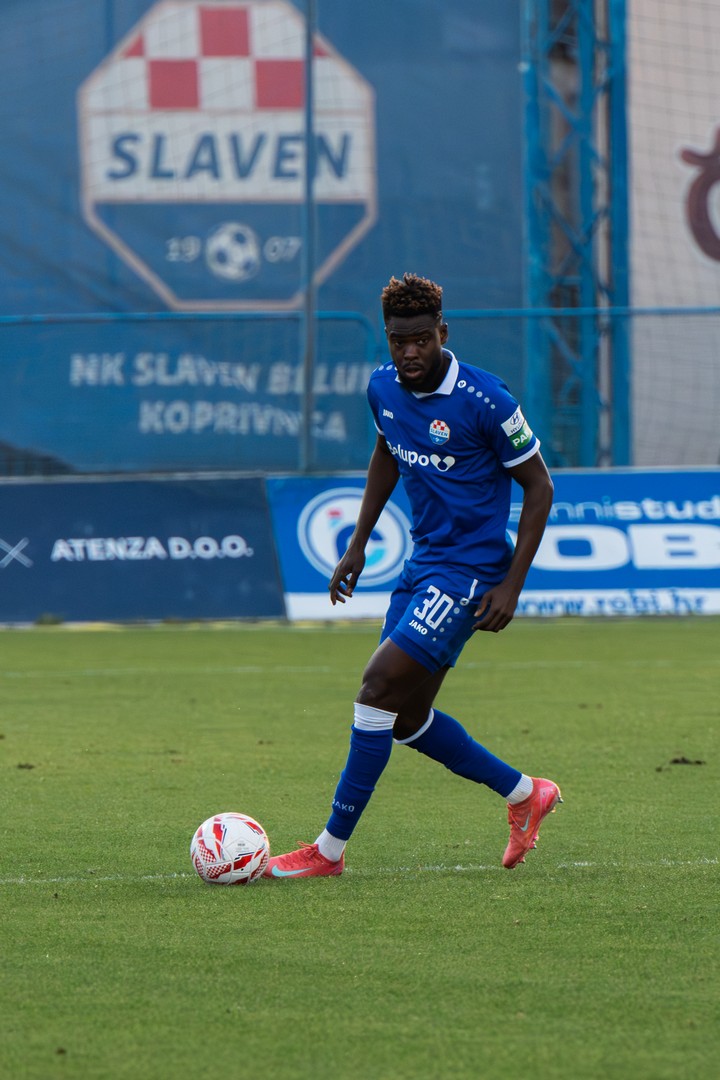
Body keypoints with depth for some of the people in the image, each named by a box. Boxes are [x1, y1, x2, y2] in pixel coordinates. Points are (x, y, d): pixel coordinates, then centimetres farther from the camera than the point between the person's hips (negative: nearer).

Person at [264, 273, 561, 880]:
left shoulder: (483, 400, -19)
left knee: (380, 688, -16)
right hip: (422, 564, 8)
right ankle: (525, 794, 29)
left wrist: (511, 585, -16)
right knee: (407, 717, 10)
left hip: (470, 573, -8)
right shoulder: (383, 388, 1)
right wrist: (358, 544, 17)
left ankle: (330, 850, -11)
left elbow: (538, 487, -11)